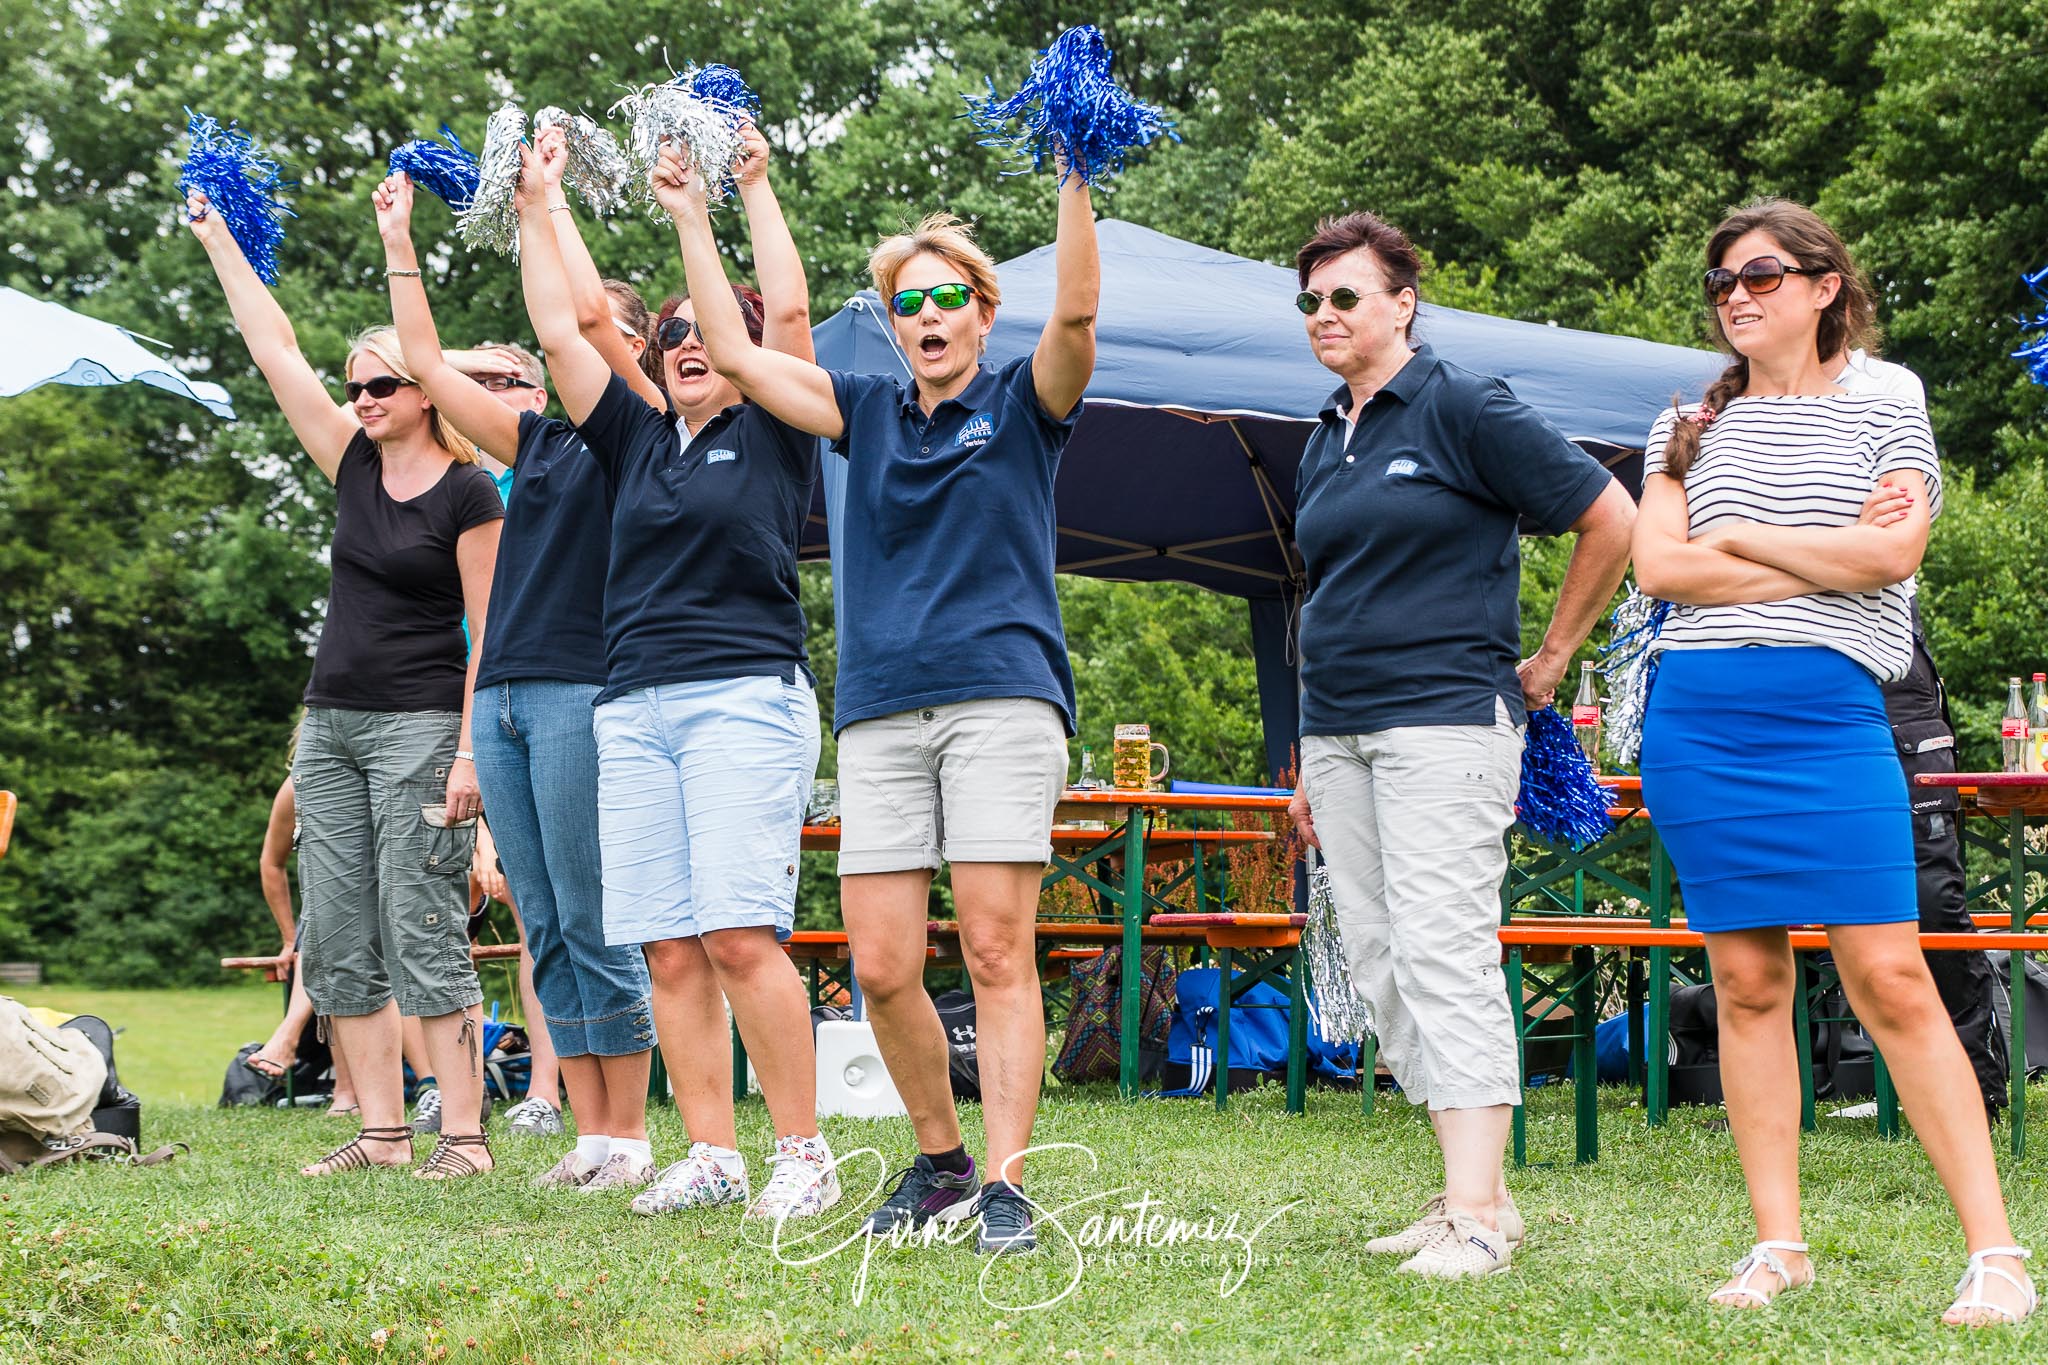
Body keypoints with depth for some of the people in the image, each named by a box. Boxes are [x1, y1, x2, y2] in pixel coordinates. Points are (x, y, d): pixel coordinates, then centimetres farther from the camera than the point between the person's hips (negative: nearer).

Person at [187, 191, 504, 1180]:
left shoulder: (468, 494, -7)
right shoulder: (356, 466, 10)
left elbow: (490, 633, -9)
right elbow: (274, 346, 13)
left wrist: (470, 752, -16)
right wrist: (215, 237, 15)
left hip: (421, 727, -7)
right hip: (331, 726, 7)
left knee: (424, 934, -10)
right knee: (337, 942, 5)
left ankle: (464, 1133, -6)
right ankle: (382, 1132, 10)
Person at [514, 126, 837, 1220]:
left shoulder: (773, 434, 8)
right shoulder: (636, 439, 20)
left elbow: (788, 313, -2)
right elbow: (560, 332, 20)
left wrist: (754, 184, 3)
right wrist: (540, 205, 21)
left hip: (746, 697, -5)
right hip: (633, 709, 5)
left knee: (741, 936, -14)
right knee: (668, 948, 0)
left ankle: (805, 1155, -7)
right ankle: (711, 1158, 4)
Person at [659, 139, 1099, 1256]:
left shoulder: (1021, 403, 9)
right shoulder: (868, 412, 18)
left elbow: (1076, 312, -10)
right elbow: (735, 356, 14)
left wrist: (1075, 175, -17)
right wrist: (692, 223, 13)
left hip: (1002, 695, -4)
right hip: (881, 711, 4)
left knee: (996, 953, -9)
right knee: (881, 967, -1)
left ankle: (1006, 1184, -6)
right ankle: (939, 1159, 17)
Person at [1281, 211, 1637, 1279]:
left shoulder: (1462, 409, -4)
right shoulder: (1325, 442, 17)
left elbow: (1610, 518, -4)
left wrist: (1551, 658, -1)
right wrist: (1309, 760, 21)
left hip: (1443, 718, -8)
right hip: (1339, 731, 8)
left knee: (1441, 951, -13)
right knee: (1377, 960, 5)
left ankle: (1479, 1211, -11)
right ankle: (1466, 1190, 12)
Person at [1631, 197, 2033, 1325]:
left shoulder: (1886, 420, 10)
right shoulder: (1689, 427, 15)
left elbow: (1893, 553, -8)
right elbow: (1658, 567, 0)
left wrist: (1740, 535, -2)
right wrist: (1829, 559, -3)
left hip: (1831, 715, -2)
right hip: (1696, 722, 3)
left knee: (1891, 979, -9)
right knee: (1747, 981, 4)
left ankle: (1995, 1252, -5)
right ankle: (1778, 1245, 11)